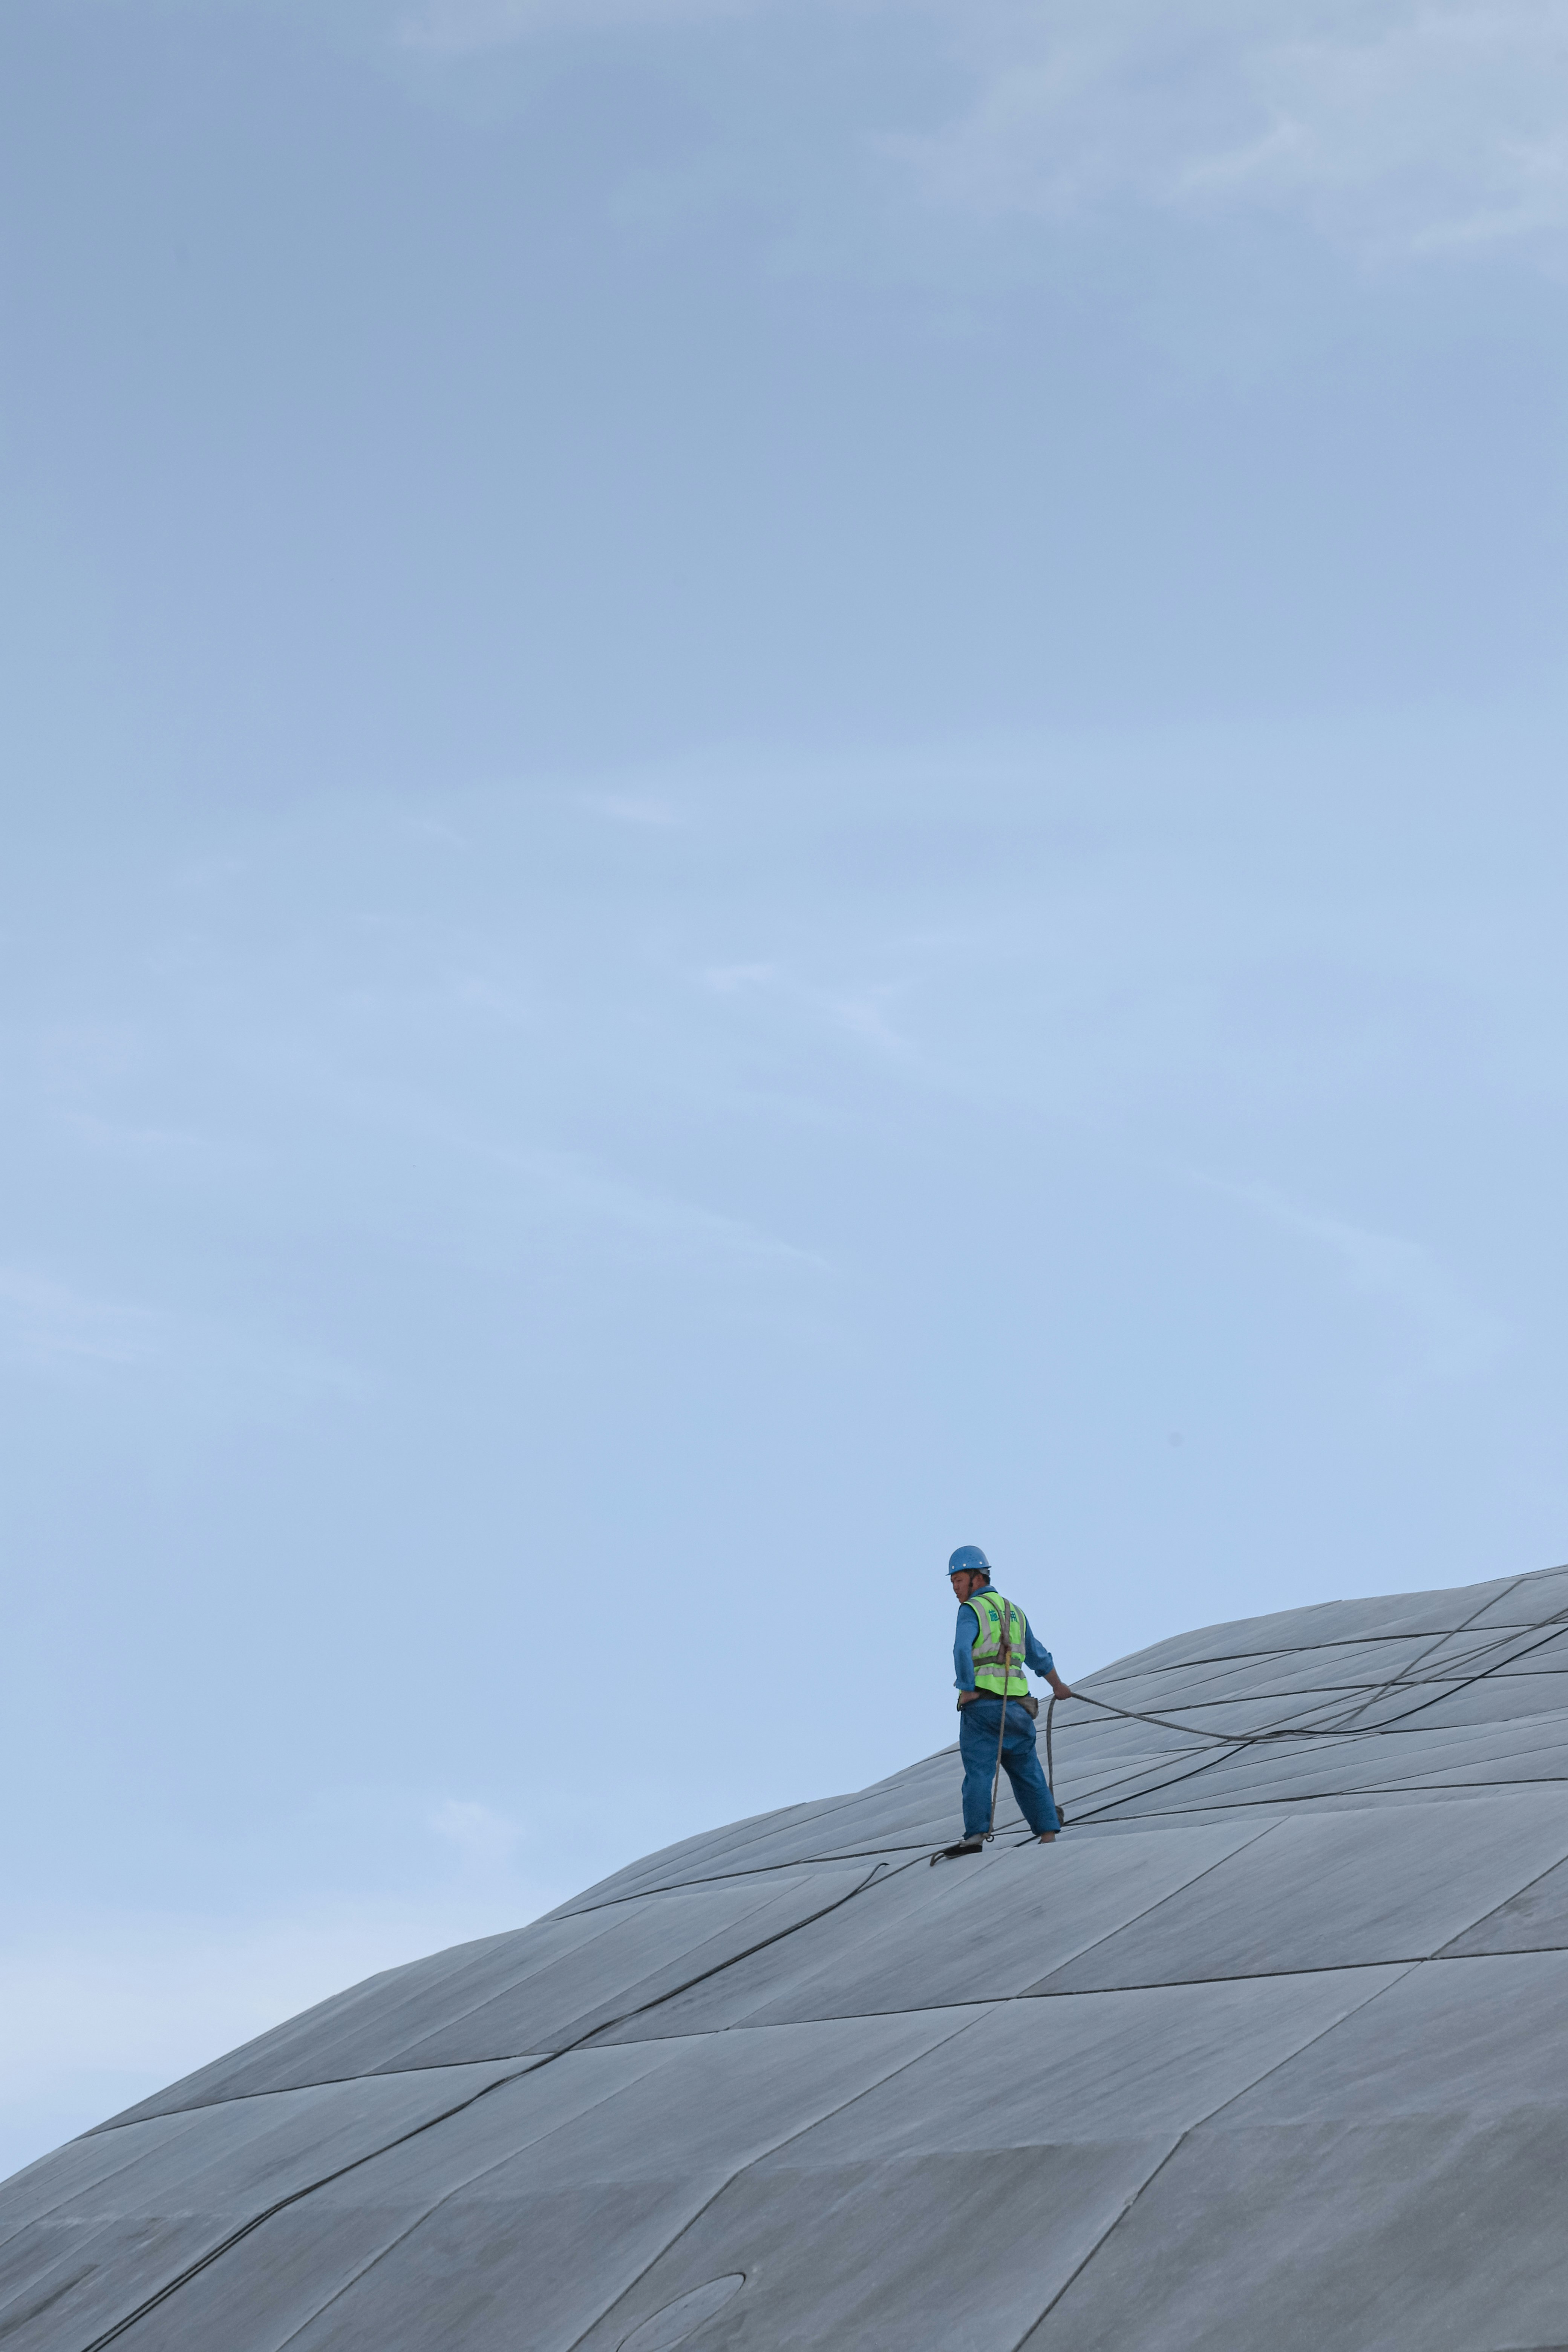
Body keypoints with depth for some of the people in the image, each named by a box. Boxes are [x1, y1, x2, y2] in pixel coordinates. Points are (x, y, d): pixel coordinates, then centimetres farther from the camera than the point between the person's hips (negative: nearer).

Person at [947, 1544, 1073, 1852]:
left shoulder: (971, 1610, -1)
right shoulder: (1014, 1612, 21)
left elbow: (962, 1649, -19)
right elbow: (1039, 1657, 32)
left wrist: (967, 1691, -15)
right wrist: (1058, 1686, 45)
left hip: (982, 1703, -6)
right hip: (1016, 1705, 6)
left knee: (979, 1772, -11)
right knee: (1028, 1773, 12)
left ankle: (976, 1835, -22)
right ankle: (1047, 1834, 8)